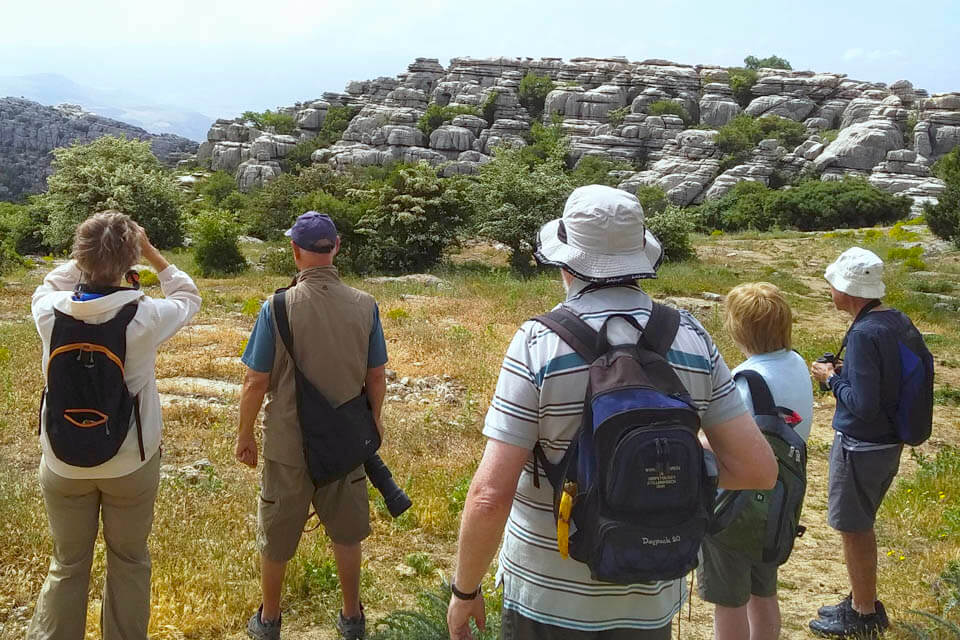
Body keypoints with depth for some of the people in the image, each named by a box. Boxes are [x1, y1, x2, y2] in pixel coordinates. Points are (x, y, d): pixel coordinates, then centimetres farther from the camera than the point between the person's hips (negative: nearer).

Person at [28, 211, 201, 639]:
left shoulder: (50, 312, -13)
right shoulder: (145, 316, -20)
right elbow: (188, 298, 2)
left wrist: (85, 258, 5)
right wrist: (152, 255, 3)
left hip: (63, 464, 2)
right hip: (131, 463, -2)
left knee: (67, 564, 17)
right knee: (128, 561, 17)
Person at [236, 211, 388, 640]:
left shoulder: (277, 308, -17)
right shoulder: (365, 306, -10)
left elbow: (256, 383, -12)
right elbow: (376, 378, -1)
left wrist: (245, 435, 3)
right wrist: (374, 419, 16)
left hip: (288, 444, -2)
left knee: (276, 538, 18)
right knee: (347, 533, 21)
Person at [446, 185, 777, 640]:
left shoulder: (538, 343, -17)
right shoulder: (693, 340, -6)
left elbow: (490, 495, -20)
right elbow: (759, 469, -5)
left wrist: (464, 590, -5)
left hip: (548, 601, -3)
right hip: (651, 602, 3)